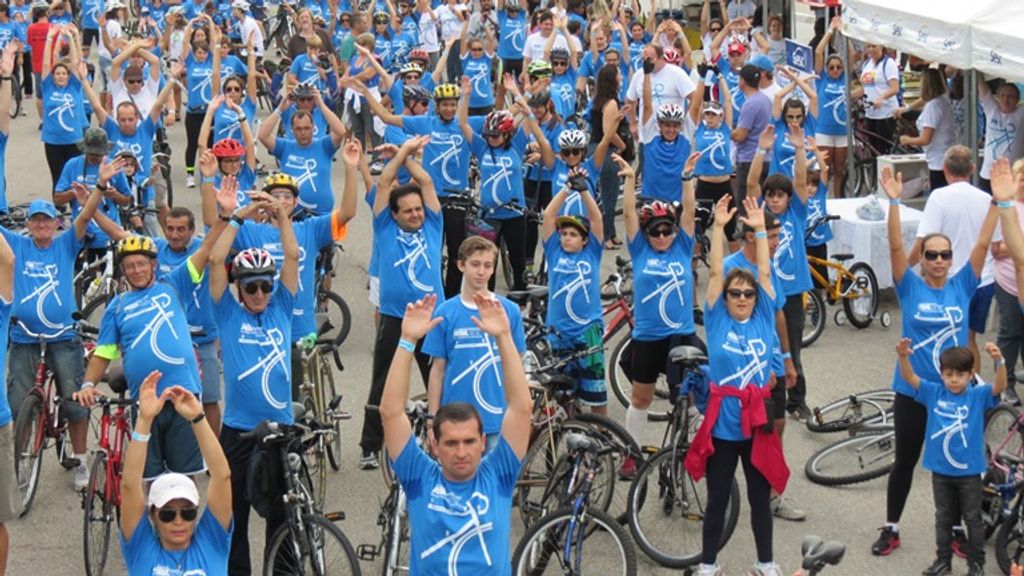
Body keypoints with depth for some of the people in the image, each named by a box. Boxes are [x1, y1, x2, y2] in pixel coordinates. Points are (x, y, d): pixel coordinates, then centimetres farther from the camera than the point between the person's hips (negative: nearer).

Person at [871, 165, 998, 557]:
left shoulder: (962, 286, -1)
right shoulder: (911, 287, -6)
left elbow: (982, 244, -7)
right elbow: (896, 247, -17)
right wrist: (894, 202, -28)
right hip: (912, 390, -1)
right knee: (905, 461, 10)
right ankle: (891, 529, 22)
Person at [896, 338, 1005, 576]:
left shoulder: (978, 395, -10)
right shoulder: (934, 393, -4)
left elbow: (1000, 386, -26)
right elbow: (909, 377, -12)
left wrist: (999, 361, -45)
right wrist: (903, 356, -32)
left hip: (969, 470, -2)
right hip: (940, 470, 3)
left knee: (973, 519, 10)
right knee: (943, 518, 17)